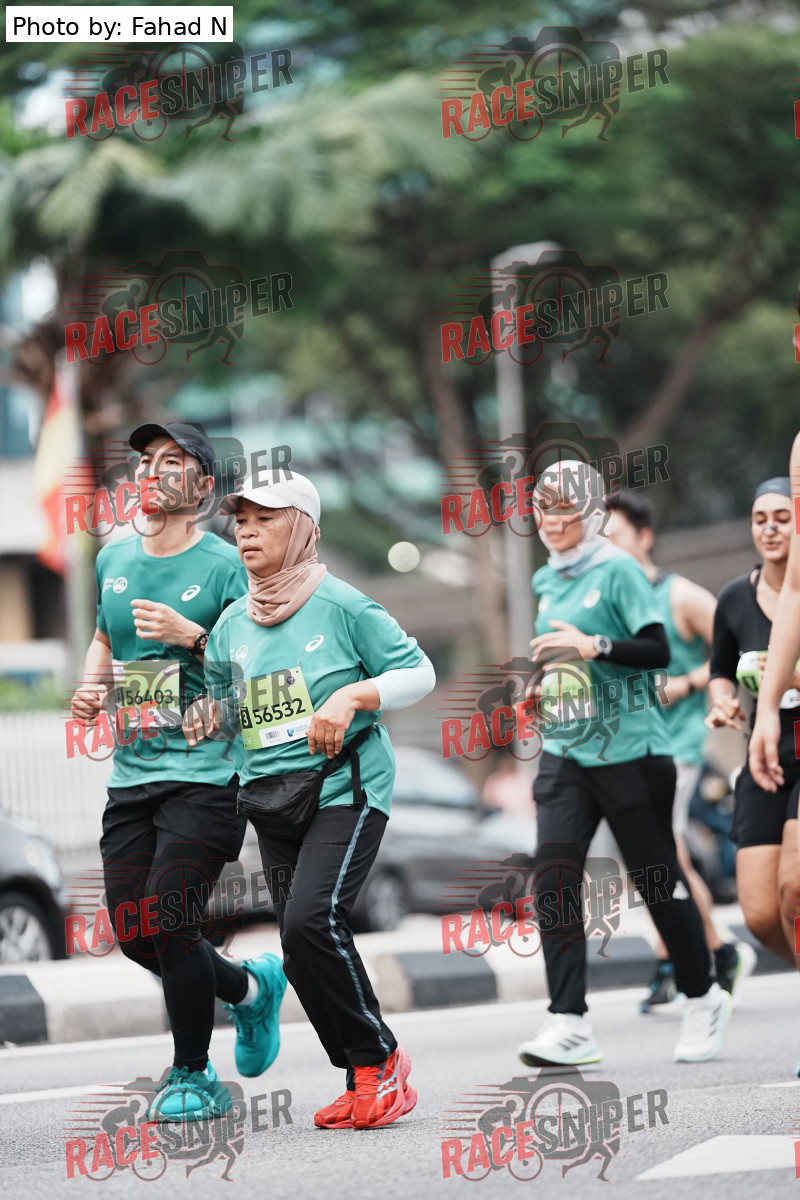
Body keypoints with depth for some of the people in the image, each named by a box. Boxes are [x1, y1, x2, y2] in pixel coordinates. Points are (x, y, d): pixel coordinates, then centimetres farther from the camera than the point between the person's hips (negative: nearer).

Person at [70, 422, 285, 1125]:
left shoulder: (225, 566, -6)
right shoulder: (114, 559, 11)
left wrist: (190, 634, -21)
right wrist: (91, 686, 9)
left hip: (205, 772, -6)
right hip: (130, 773, 6)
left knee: (168, 922, -12)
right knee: (134, 933, 5)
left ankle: (193, 1078, 6)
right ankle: (251, 988, 32)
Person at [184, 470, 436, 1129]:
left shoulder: (342, 605, -5)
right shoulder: (232, 624, 11)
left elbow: (418, 672, -1)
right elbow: (222, 702, 22)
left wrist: (351, 698, -15)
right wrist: (204, 717, 0)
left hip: (346, 787, -6)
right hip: (270, 799, 6)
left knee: (312, 920, -23)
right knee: (302, 946, 3)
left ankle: (379, 1058, -7)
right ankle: (366, 1079, 14)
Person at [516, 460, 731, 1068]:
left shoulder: (619, 572, -8)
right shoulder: (549, 582, 14)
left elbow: (658, 650, -17)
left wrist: (595, 646, -28)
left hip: (630, 750, -6)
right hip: (566, 754, 6)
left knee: (659, 880, 3)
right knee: (553, 875, -11)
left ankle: (704, 998, 25)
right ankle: (569, 1024, -13)